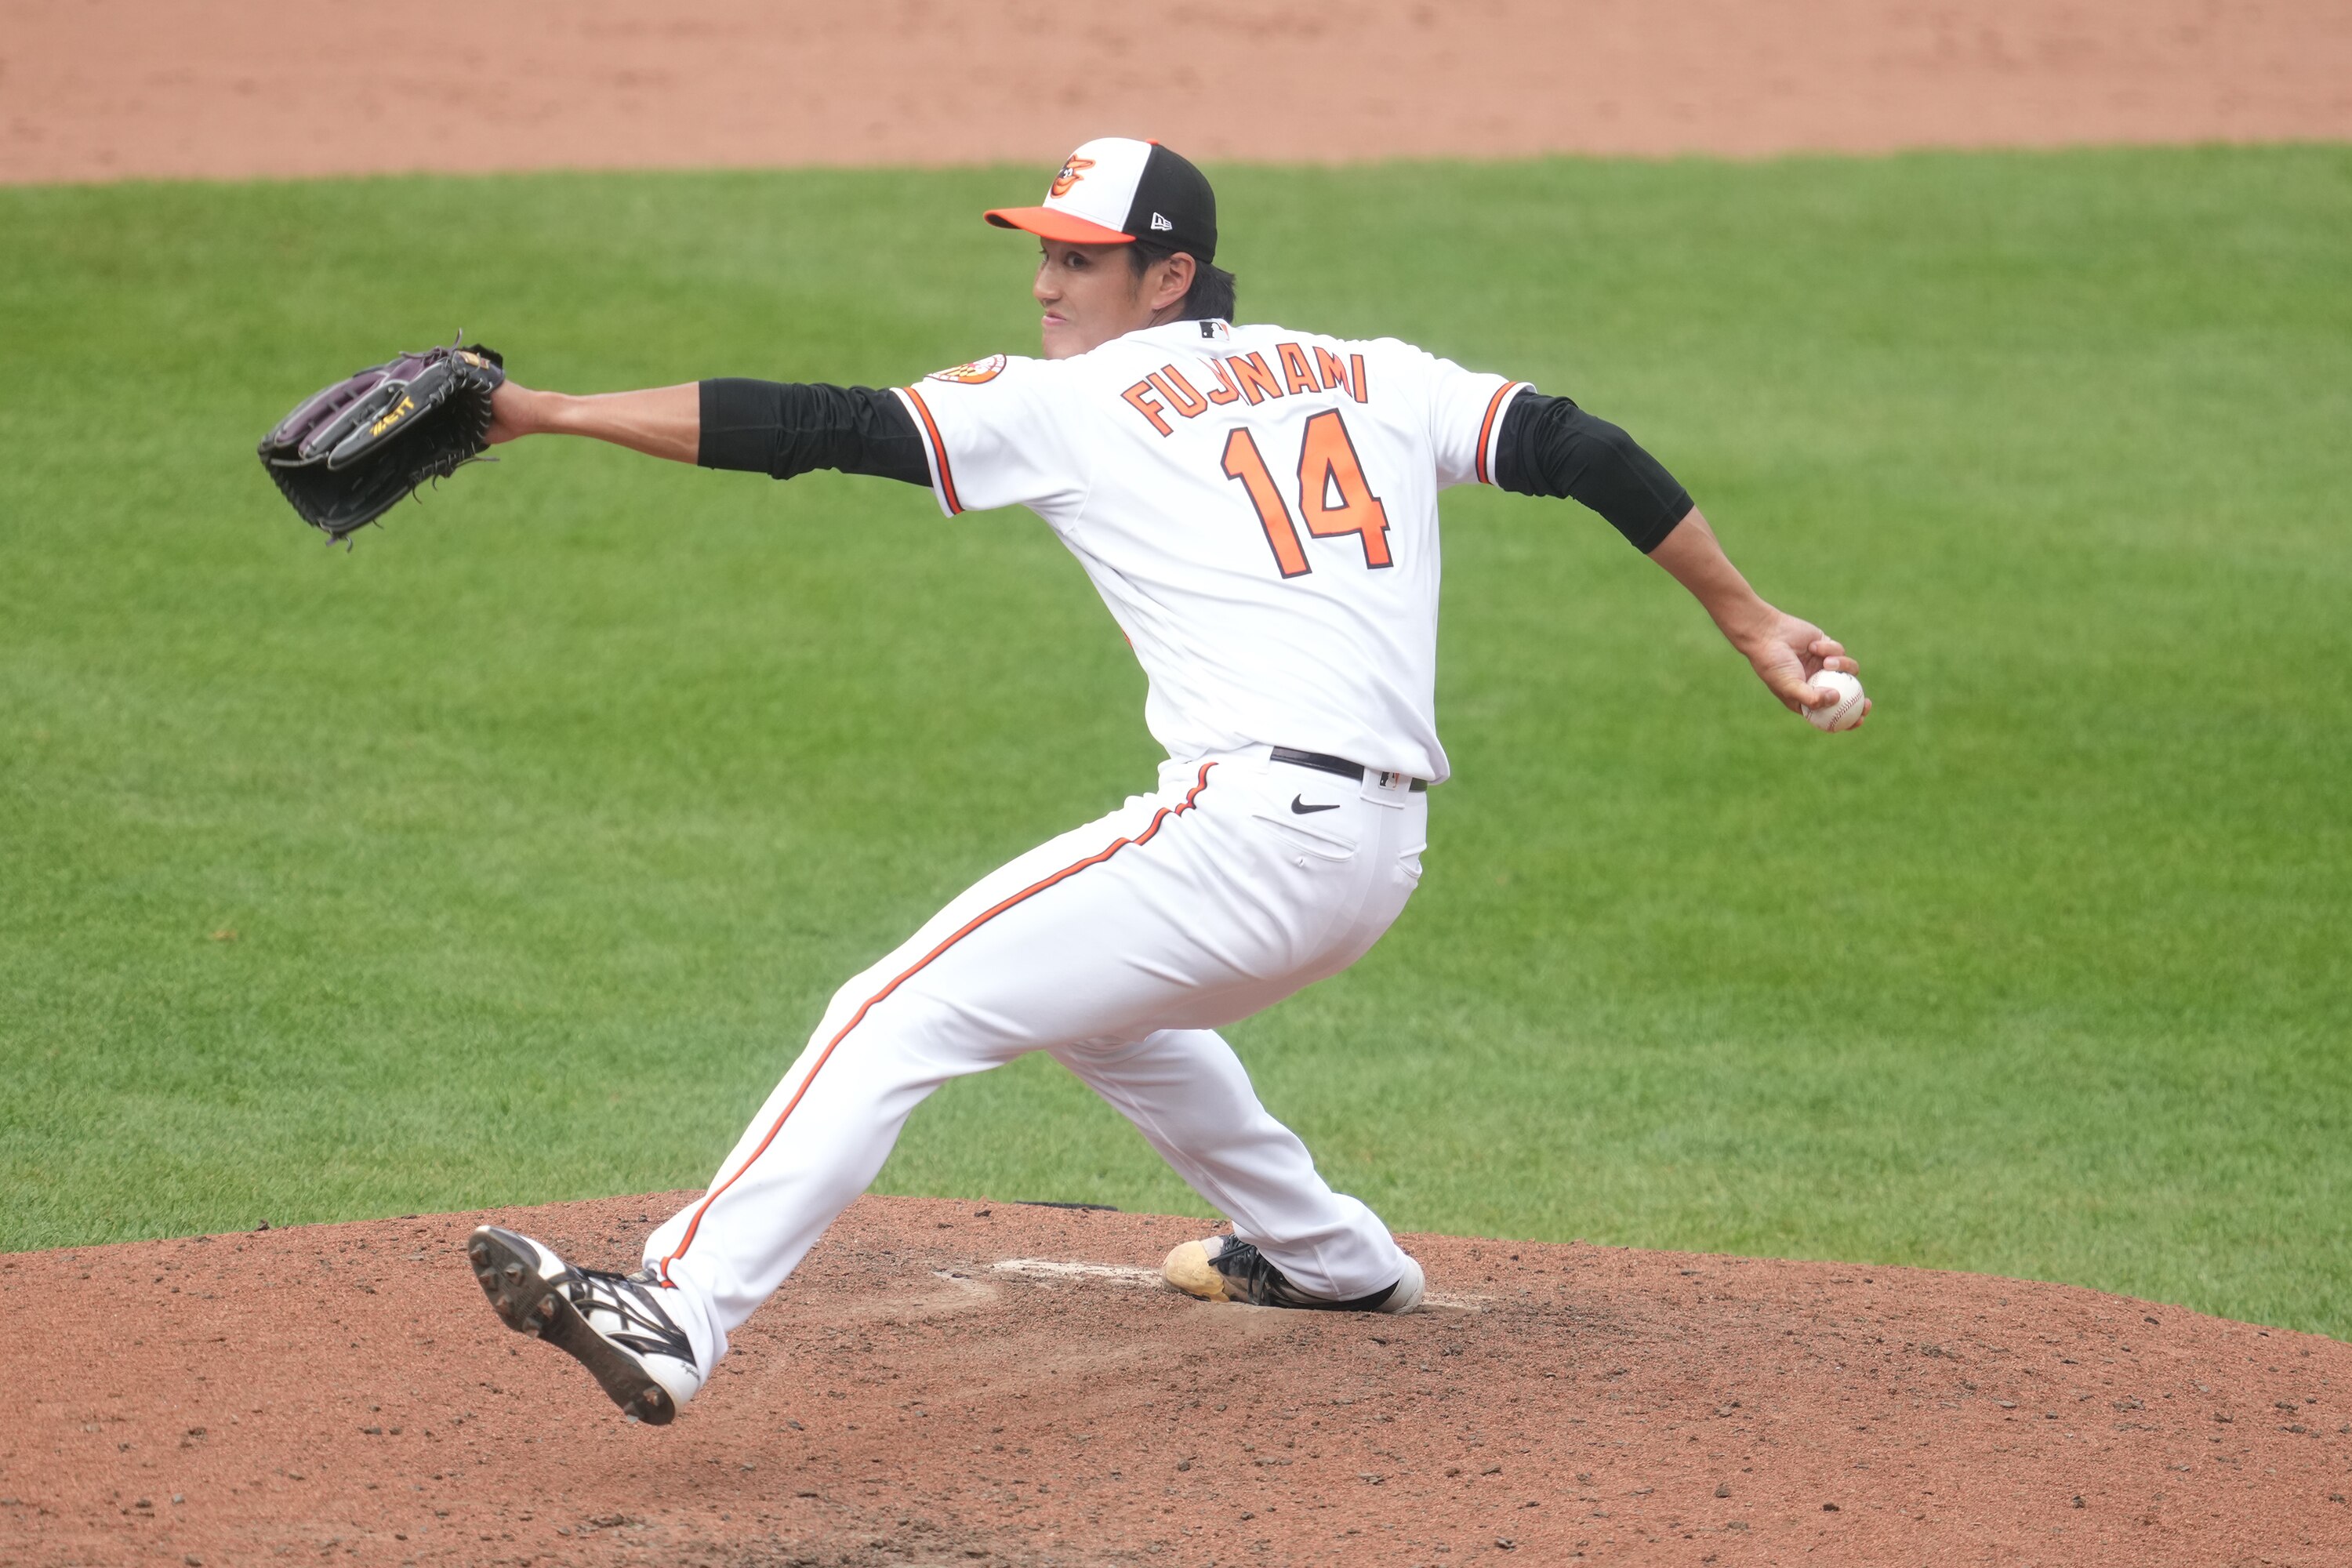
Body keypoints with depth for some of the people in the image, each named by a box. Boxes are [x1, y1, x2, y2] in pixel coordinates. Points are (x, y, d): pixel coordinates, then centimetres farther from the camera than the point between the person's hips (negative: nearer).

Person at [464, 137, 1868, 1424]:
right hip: (1386, 855, 8)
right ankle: (1326, 1256, 43)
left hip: (1248, 828, -8)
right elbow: (1579, 452, 14)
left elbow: (813, 428, -1)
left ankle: (680, 1315, -26)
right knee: (1093, 998, 34)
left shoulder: (1065, 403, 3)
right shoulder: (1375, 377, 19)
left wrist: (544, 411, 0)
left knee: (898, 1017, -12)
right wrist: (1748, 618, 19)